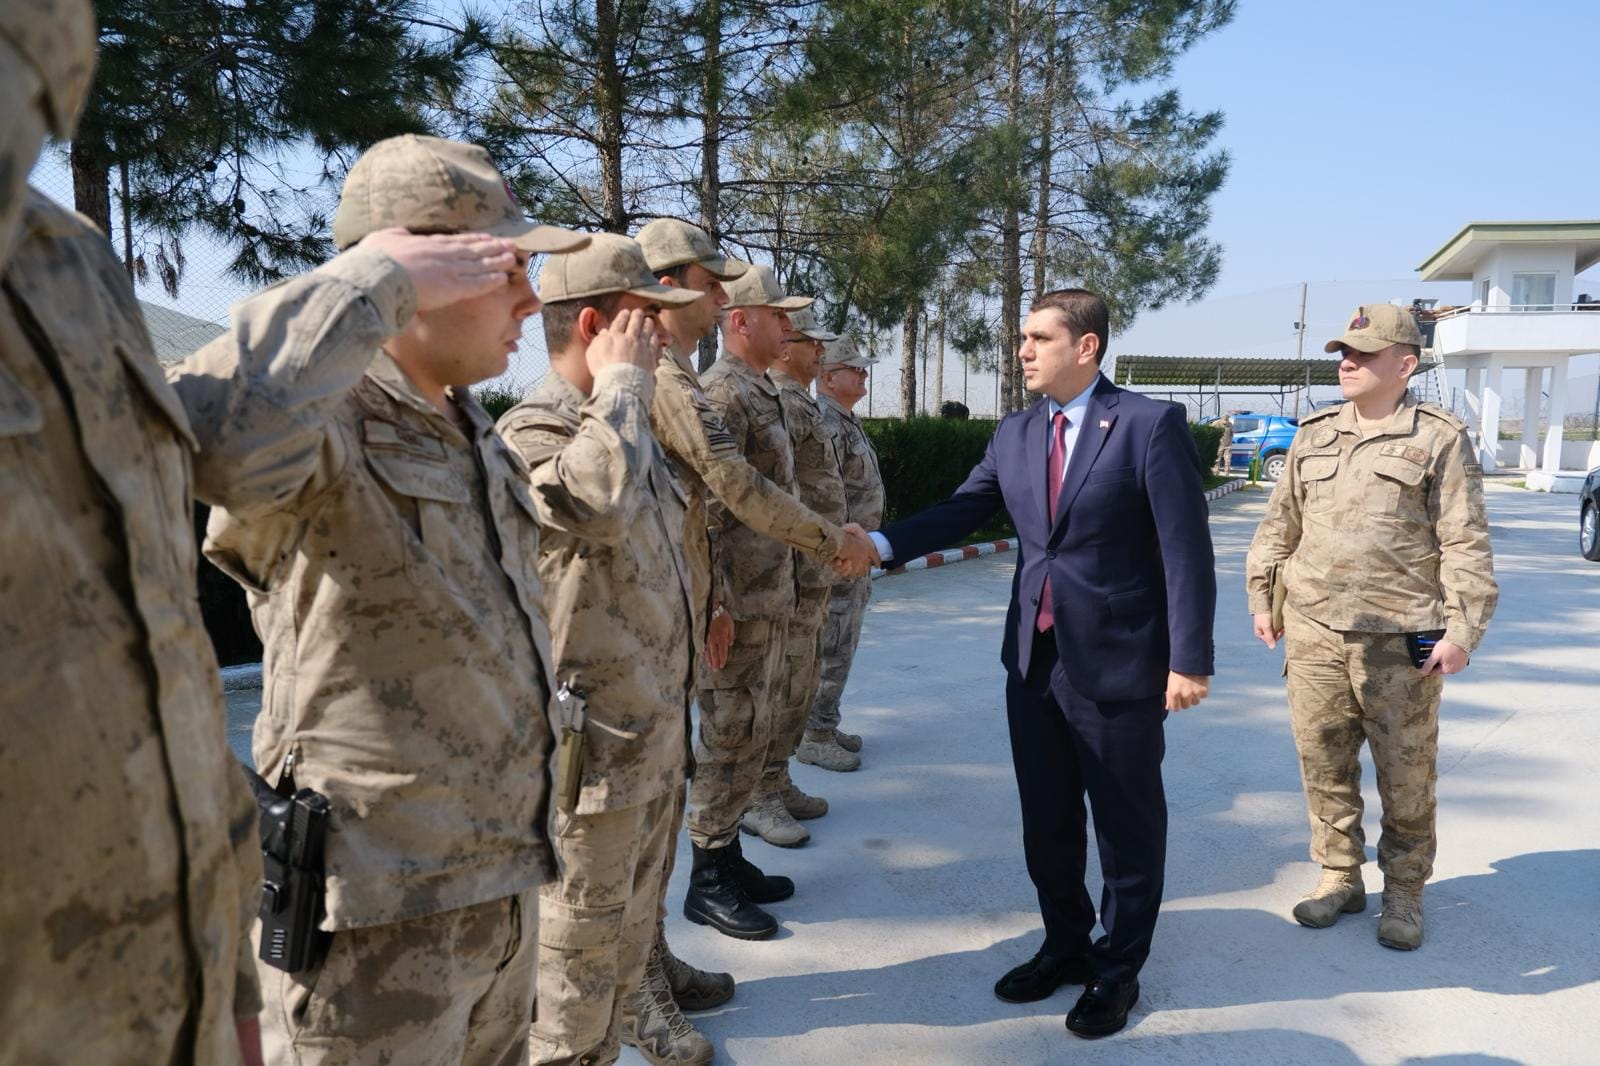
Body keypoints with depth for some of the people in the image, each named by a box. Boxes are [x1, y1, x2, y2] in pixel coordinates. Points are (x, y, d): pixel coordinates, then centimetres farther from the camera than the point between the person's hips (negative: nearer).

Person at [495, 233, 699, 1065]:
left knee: (623, 948, 22)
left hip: (651, 739, 9)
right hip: (591, 748, -9)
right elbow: (601, 500, -40)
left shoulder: (624, 425, 12)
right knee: (574, 959, 6)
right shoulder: (533, 430, -17)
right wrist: (625, 378, -24)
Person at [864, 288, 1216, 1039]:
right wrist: (883, 543, -11)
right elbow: (962, 509, 5)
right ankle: (1065, 945, 38)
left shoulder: (1150, 425, -12)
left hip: (1116, 662, -5)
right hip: (1034, 658, 6)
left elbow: (1187, 550, -14)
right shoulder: (1015, 433, 6)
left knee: (1125, 824, 12)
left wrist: (1190, 660, -17)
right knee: (1045, 819, 18)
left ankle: (1117, 969, 31)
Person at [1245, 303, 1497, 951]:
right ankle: (1339, 877, 27)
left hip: (1401, 642, -3)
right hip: (1313, 635, 4)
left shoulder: (1440, 439, -2)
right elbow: (1279, 526, 16)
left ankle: (1403, 893, 25)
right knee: (1324, 767, 10)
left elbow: (1465, 543, -5)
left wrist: (1462, 629, -11)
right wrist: (1262, 599, 13)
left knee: (1406, 777, 7)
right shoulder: (1313, 436, 11)